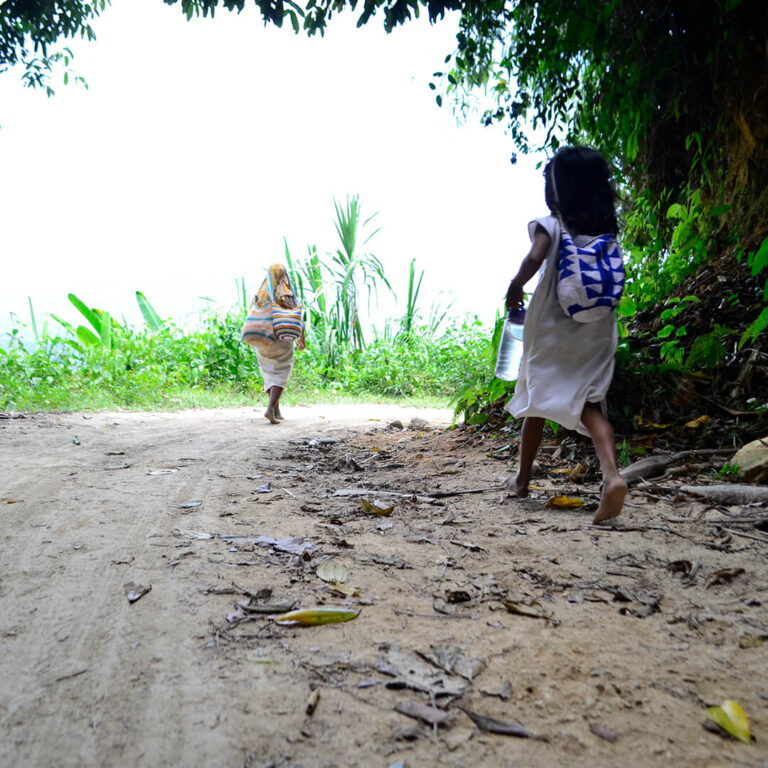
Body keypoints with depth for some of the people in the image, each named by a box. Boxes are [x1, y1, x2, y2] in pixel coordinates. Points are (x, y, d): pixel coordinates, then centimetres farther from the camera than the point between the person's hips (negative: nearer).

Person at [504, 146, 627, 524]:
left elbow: (535, 258, -24)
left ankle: (522, 479, 24)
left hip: (552, 328, -3)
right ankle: (612, 474, -26)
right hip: (597, 330, 3)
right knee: (589, 403, 0)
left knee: (538, 400, 11)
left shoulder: (550, 225, -5)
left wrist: (515, 287, -9)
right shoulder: (607, 230, 9)